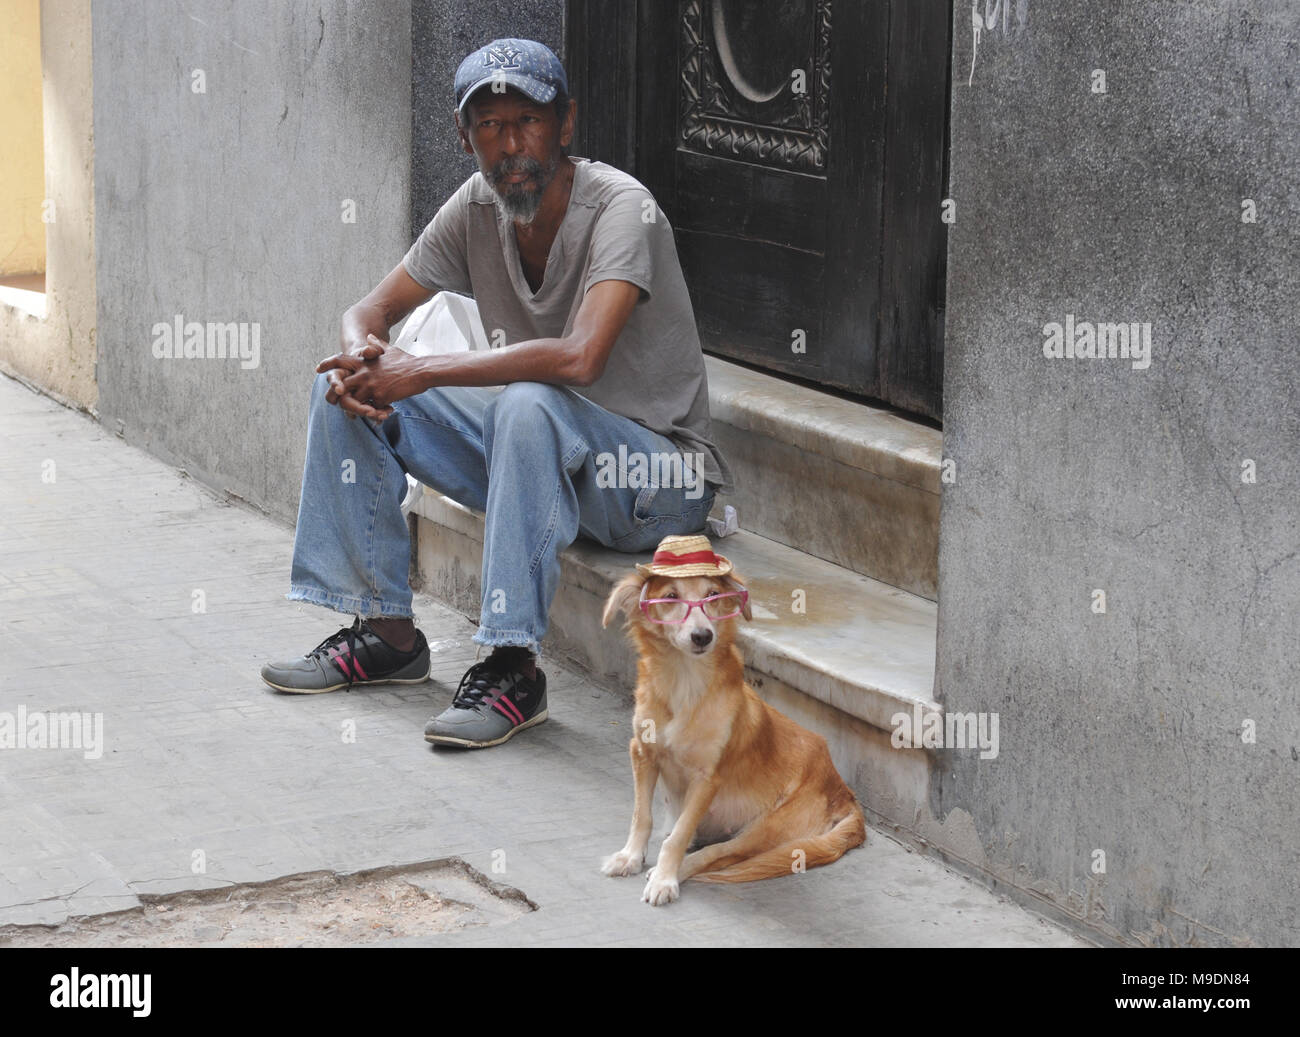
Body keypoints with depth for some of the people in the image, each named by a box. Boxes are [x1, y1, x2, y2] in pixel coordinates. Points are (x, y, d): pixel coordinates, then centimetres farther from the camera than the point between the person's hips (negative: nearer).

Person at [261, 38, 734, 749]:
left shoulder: (620, 208, -22)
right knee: (344, 389, -2)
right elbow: (370, 311, 6)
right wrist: (359, 359, -20)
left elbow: (580, 358, -37)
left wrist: (424, 372, -30)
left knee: (529, 405, -38)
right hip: (539, 453, 7)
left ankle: (514, 669, -32)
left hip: (659, 479, -7)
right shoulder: (479, 208, -2)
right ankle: (387, 634, 1)